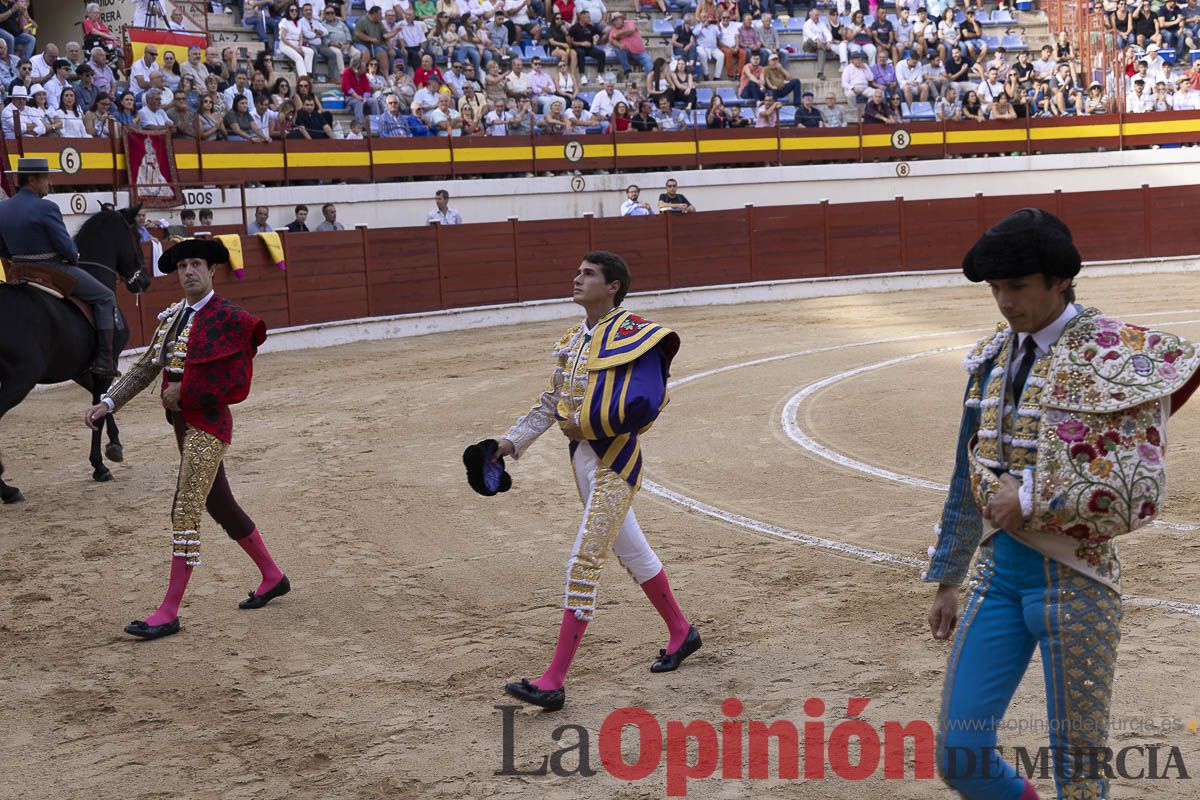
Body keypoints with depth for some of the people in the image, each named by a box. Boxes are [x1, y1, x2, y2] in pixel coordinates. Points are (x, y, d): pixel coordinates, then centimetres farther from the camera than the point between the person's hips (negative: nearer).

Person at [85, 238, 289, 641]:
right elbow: (145, 367, 9)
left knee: (185, 512, -9)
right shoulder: (171, 317, 10)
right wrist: (107, 403, 0)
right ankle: (272, 577, 33)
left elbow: (235, 381, -17)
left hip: (207, 424, -8)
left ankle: (169, 611, -4)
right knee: (221, 506, 17)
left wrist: (184, 391, -17)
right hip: (183, 423, 8)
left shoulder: (228, 318, -12)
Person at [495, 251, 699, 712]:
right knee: (632, 552, 21)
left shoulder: (633, 335, -14)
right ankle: (681, 633, 40)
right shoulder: (572, 340, 13)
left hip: (614, 462, -9)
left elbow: (643, 404, -26)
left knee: (584, 564, -11)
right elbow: (550, 403, 17)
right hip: (583, 458, 9)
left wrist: (584, 424, -18)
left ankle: (554, 681, -10)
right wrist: (512, 442, 7)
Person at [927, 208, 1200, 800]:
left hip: (1074, 579, -5)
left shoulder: (1115, 356, -10)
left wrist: (1033, 498, -16)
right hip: (999, 567, 6)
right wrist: (947, 581, 21)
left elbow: (1139, 491, -17)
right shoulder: (994, 358, 9)